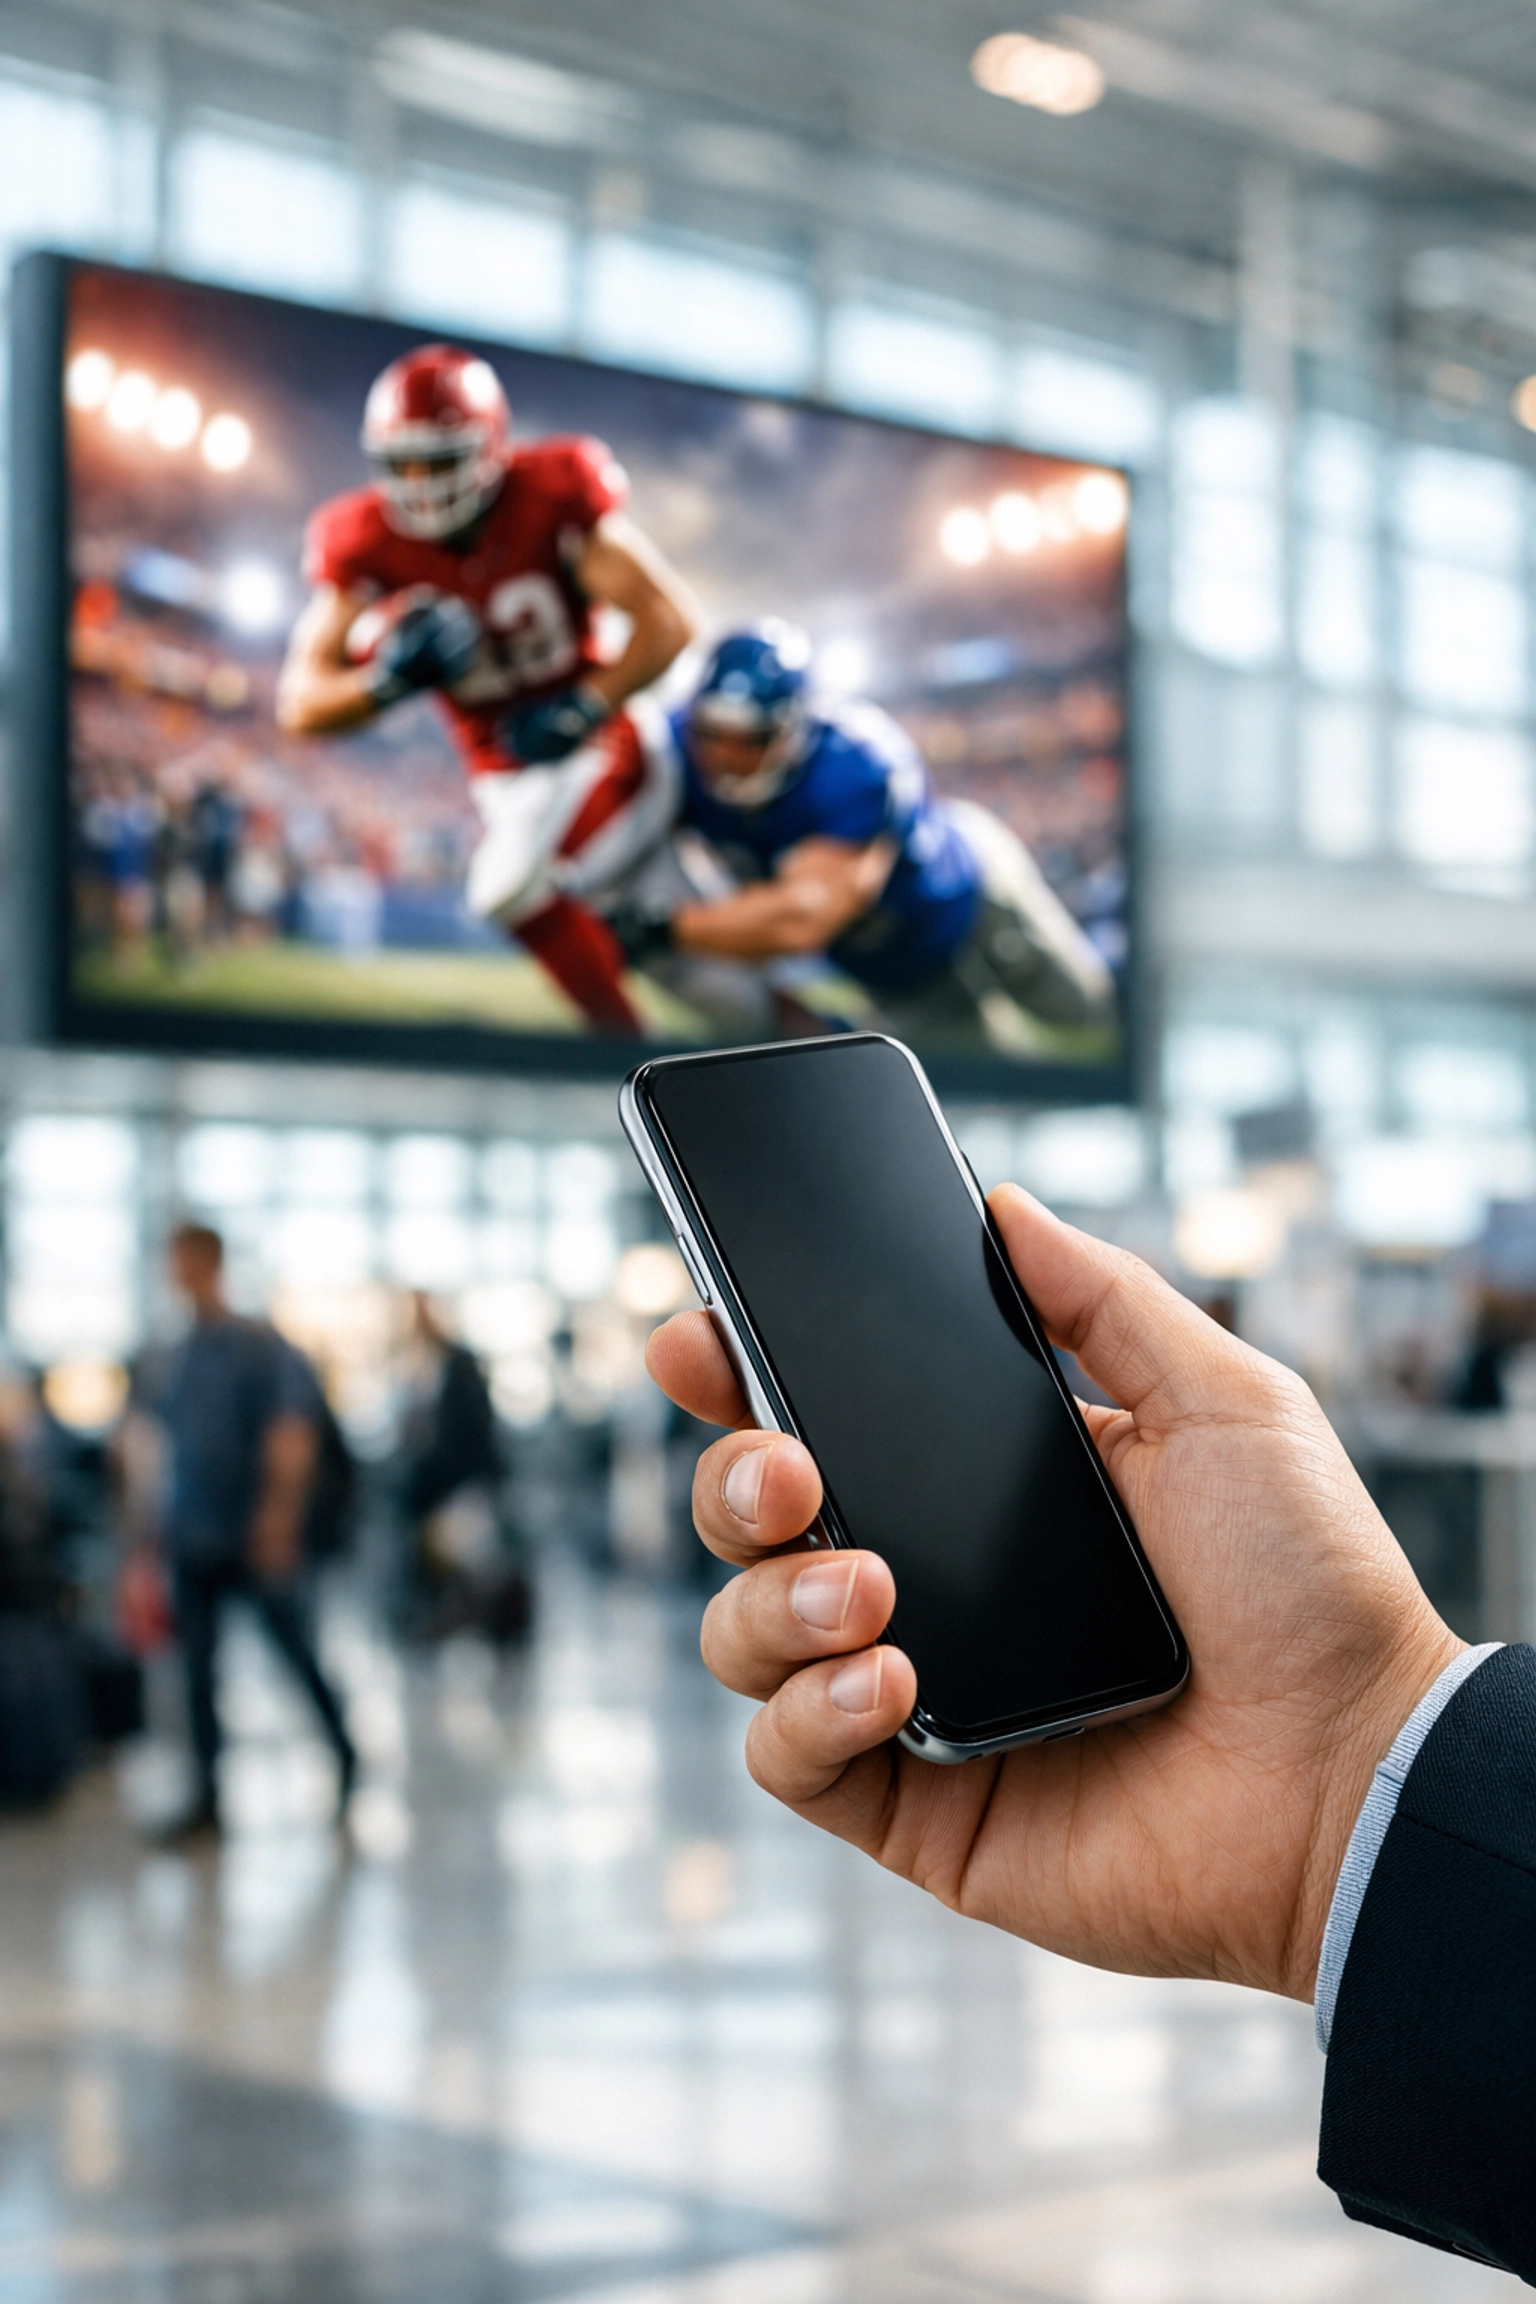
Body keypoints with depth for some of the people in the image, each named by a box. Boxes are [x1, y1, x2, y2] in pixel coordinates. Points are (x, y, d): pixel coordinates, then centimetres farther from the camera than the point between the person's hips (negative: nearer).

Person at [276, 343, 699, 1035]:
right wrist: (389, 677, -29)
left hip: (600, 749, -4)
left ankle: (623, 1034, -12)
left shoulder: (551, 498, -17)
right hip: (506, 779, 4)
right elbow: (301, 704, -10)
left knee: (511, 884, -29)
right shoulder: (368, 544, -10)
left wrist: (586, 705, -27)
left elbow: (670, 620, -16)